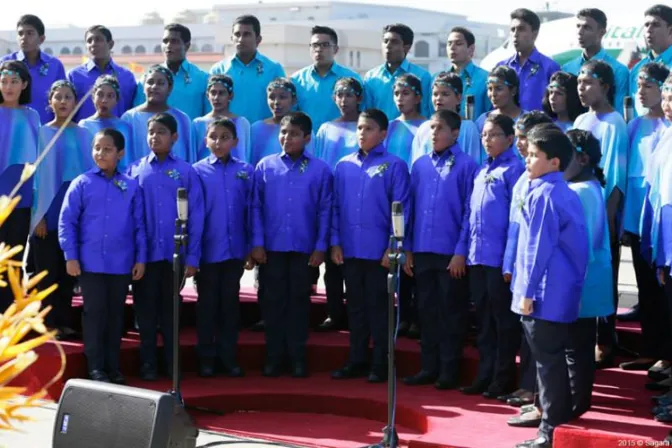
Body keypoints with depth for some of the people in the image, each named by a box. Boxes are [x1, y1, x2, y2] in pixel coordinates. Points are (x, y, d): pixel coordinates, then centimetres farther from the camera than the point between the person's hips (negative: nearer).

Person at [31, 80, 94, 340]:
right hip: (48, 212, -2)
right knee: (47, 270, 1)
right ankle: (49, 323, 6)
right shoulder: (41, 133, 0)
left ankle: (64, 322, 14)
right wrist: (38, 215, -8)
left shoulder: (84, 135, 7)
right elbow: (35, 174, -1)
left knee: (68, 269, 7)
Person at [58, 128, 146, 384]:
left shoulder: (131, 186, 3)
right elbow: (67, 221, -2)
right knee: (95, 313, 3)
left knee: (116, 314, 10)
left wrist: (141, 258, 1)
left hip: (122, 264, 2)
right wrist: (70, 256, -8)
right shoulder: (81, 184, -1)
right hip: (90, 263, -2)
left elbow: (139, 224, 5)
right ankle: (96, 367, 10)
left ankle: (113, 366, 19)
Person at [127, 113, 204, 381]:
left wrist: (192, 257, -5)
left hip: (175, 254, 0)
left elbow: (195, 216, -1)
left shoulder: (186, 172, 0)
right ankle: (147, 364, 18)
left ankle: (173, 364, 19)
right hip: (145, 254, 0)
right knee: (146, 309, 8)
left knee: (171, 309, 10)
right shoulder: (135, 171, 2)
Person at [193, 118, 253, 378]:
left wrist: (252, 248, 3)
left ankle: (228, 358, 19)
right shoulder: (198, 171, -4)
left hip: (235, 250, 2)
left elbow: (251, 211, 4)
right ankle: (206, 359, 17)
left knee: (230, 303, 10)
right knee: (207, 304, 8)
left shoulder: (245, 171, 2)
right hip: (208, 250, -2)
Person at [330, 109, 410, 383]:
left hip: (379, 250, -4)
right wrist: (335, 242, 3)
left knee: (377, 306, 3)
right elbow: (336, 206, 9)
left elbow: (400, 209, -7)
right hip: (350, 249, 4)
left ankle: (380, 364, 10)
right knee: (355, 307, 12)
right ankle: (356, 361, 20)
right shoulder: (344, 165, 8)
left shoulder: (394, 166, -4)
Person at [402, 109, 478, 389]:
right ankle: (428, 368, 18)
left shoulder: (466, 166, -6)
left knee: (451, 313, 4)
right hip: (422, 251, 5)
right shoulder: (420, 165, 9)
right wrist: (408, 249, 8)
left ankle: (449, 371, 11)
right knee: (426, 311, 10)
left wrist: (461, 251, -11)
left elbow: (469, 212, -7)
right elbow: (411, 208, 11)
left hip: (451, 253, -5)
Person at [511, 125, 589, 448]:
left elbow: (538, 248, -17)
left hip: (545, 296, -9)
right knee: (554, 359, 14)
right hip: (563, 294, 9)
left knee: (548, 362, -4)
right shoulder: (566, 194, 12)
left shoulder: (543, 195, -15)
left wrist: (527, 292, -14)